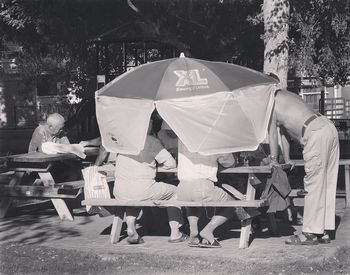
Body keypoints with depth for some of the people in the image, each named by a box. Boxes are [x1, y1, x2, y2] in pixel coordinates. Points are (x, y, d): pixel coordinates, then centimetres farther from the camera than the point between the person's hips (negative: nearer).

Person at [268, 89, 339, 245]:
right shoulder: (284, 96, 30)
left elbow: (272, 134, 6)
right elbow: (284, 129, 33)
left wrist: (273, 160, 16)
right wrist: (287, 160, 37)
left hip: (316, 134, -9)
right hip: (329, 128, 9)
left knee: (313, 185, -6)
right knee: (327, 184, 10)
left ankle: (311, 233, -2)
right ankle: (324, 232, 15)